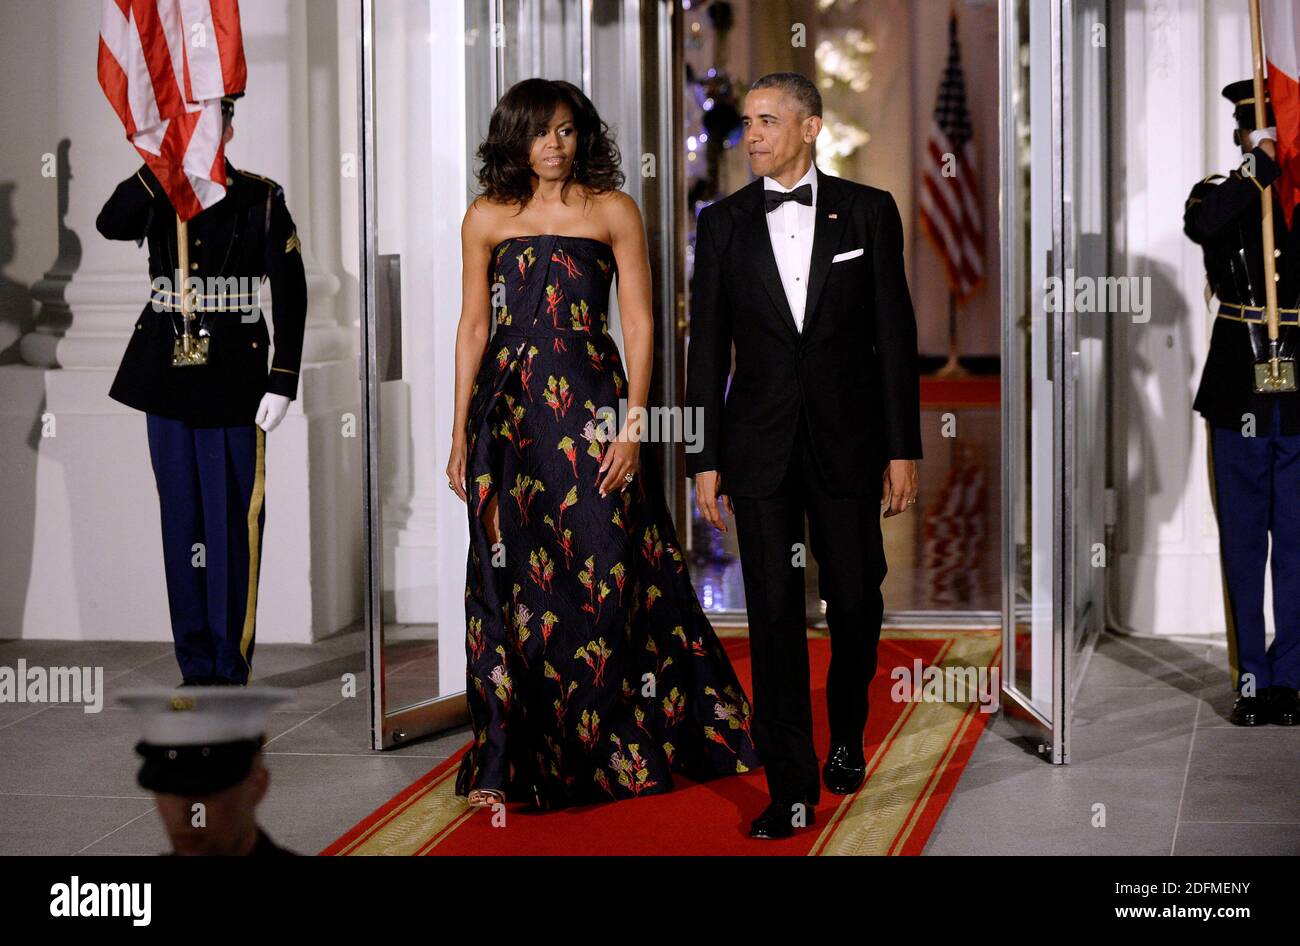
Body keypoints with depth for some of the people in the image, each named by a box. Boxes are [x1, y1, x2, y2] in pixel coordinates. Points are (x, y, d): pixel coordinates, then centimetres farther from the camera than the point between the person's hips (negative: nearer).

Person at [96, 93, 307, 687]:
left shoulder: (260, 199, 1)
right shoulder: (156, 197, 9)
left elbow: (290, 296, -2)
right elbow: (110, 225, -13)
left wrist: (282, 383, -9)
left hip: (233, 380, -3)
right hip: (167, 378, 4)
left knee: (232, 522, -3)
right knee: (181, 518, 7)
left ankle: (230, 666, 4)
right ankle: (195, 664, 15)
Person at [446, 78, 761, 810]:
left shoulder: (613, 211, 3)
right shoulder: (487, 219, 7)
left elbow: (640, 324, 0)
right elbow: (473, 327, 10)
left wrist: (632, 424, -8)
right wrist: (461, 434, 6)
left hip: (591, 407, -1)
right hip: (507, 412, 1)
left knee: (605, 576, -2)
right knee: (509, 579, 2)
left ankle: (617, 747, 10)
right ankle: (504, 761, 7)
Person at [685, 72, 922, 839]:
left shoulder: (868, 212, 0)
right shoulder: (724, 223, 4)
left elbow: (896, 334, 1)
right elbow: (708, 347, 5)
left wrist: (904, 449, -2)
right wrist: (705, 459, 1)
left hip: (847, 442, 0)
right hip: (760, 445, 1)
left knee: (856, 600, 7)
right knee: (774, 612, -1)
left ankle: (847, 735, 34)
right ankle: (792, 789, 2)